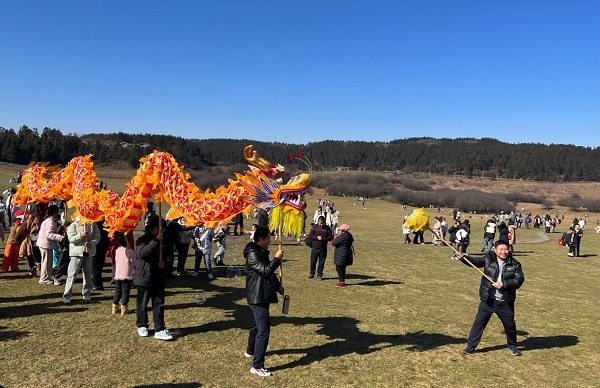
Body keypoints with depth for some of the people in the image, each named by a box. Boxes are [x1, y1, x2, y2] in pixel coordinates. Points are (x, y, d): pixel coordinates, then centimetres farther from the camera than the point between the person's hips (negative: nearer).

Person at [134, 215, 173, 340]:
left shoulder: (162, 241, 10)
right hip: (144, 277, -5)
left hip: (159, 278, 5)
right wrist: (156, 241, -34)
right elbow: (141, 252, -29)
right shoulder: (142, 240, -9)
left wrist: (164, 262, -3)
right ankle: (142, 326, 27)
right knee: (142, 303, 9)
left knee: (159, 304, 2)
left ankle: (159, 330, 4)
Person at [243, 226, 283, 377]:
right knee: (263, 330, -13)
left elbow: (269, 272, 21)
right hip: (257, 297, -11)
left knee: (257, 325, 26)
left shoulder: (262, 252, 12)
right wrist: (277, 259, -14)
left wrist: (278, 286, 15)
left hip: (262, 296, 11)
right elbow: (266, 270, -26)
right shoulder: (252, 254, -19)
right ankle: (257, 366, -9)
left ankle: (250, 351, 45)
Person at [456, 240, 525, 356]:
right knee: (479, 322, 1)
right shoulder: (488, 259, -2)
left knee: (510, 324, 15)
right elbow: (476, 261, -7)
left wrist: (504, 284, -22)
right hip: (488, 300, 0)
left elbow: (519, 280, -11)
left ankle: (512, 346, 40)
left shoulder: (515, 264, -5)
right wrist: (463, 257, -25)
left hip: (505, 302, 1)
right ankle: (471, 346, 11)